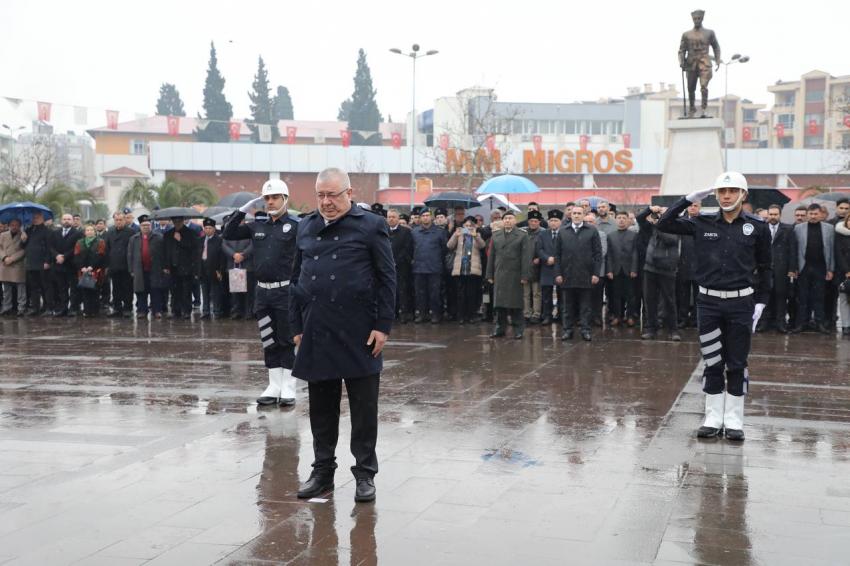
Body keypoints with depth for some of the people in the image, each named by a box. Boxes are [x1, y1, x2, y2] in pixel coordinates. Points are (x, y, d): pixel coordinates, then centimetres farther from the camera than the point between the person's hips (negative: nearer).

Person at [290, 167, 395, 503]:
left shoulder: (370, 226, -1)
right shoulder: (306, 228, 12)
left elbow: (387, 278, -3)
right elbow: (297, 279, 16)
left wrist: (383, 326, -9)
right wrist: (297, 326, 11)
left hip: (358, 334, -4)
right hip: (317, 334, 4)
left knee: (363, 408, 4)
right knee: (321, 407, 11)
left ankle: (365, 473, 14)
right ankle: (323, 471, 23)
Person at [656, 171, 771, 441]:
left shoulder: (757, 227, -1)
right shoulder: (702, 224, 2)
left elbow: (764, 267, 5)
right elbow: (664, 224, -1)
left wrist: (760, 302, 0)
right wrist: (689, 199, -8)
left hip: (741, 303, -1)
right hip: (709, 302, 1)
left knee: (737, 364, 6)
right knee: (712, 363, 7)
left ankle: (734, 420, 14)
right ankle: (713, 418, 15)